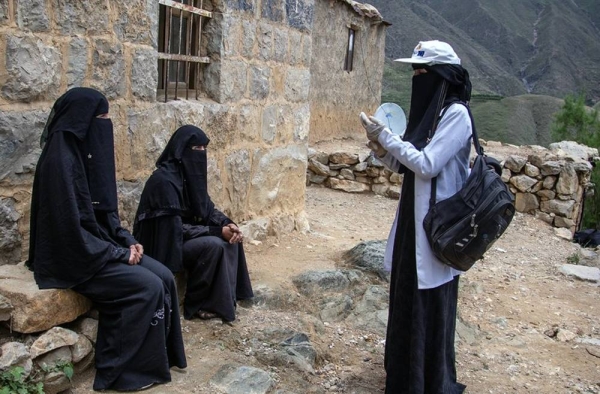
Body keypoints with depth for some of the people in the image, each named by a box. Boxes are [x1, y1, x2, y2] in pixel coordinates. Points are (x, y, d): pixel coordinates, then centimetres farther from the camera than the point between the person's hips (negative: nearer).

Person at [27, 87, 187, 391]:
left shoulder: (85, 152, 8)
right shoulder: (61, 159, -21)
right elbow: (70, 227, -23)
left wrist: (127, 241, 0)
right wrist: (119, 253, -16)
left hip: (97, 247, 9)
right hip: (73, 257, -9)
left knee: (164, 277, -3)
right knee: (148, 287, -17)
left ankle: (162, 354, 8)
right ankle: (122, 369, -2)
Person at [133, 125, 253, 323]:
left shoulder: (191, 174, 2)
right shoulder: (164, 180, -25)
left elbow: (207, 209, 8)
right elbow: (175, 227, -27)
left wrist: (228, 224, -13)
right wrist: (217, 231, -25)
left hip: (182, 237, 9)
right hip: (166, 245, -9)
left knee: (231, 238, 0)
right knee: (213, 245, -26)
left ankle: (227, 295, 7)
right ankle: (197, 304, -10)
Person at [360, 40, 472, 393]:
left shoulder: (456, 114, -16)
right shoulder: (428, 110, 11)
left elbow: (426, 165, -23)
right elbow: (405, 165, 14)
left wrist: (386, 135, -17)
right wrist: (382, 149, -4)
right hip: (414, 217, 9)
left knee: (430, 302, 2)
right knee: (408, 296, 19)